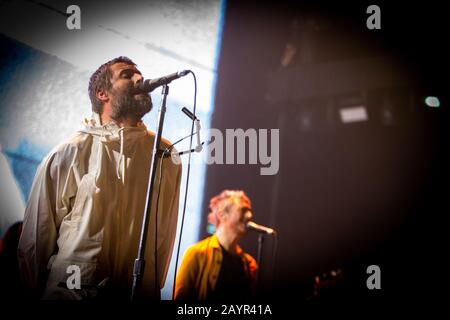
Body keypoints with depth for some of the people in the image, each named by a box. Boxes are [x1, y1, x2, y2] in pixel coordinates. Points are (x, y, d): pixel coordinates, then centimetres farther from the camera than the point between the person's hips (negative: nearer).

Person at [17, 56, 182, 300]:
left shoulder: (165, 156, -2)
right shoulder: (66, 155, -8)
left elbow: (165, 235, 3)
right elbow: (36, 238, -1)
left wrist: (154, 286, 6)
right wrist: (39, 292, 5)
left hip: (139, 292, 3)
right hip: (71, 291, -2)